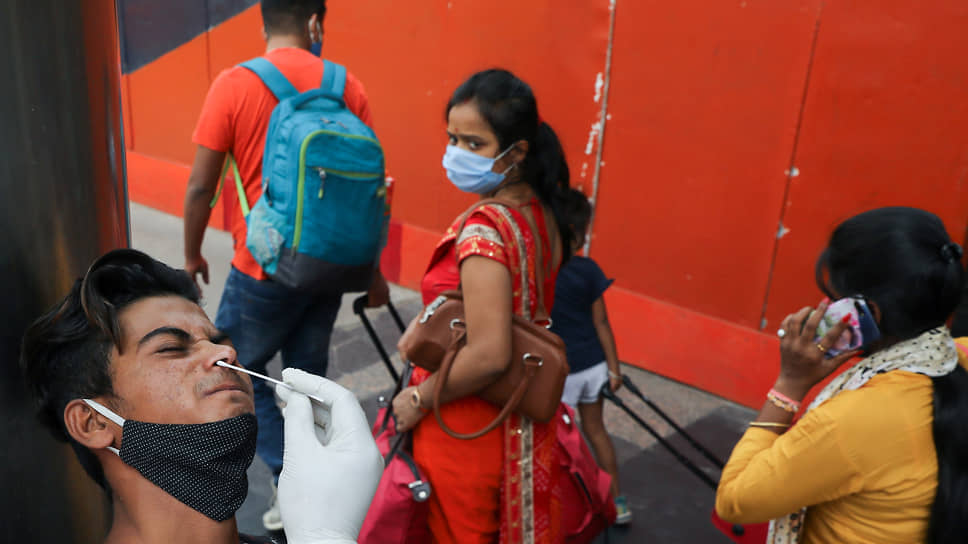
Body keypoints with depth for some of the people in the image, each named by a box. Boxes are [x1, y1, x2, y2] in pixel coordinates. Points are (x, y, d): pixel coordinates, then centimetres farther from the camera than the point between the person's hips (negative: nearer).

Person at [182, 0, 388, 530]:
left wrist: (192, 256, 10)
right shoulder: (347, 87, -1)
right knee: (307, 378, 16)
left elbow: (201, 186, -6)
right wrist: (372, 272, 12)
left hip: (264, 270, -4)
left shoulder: (234, 84, -9)